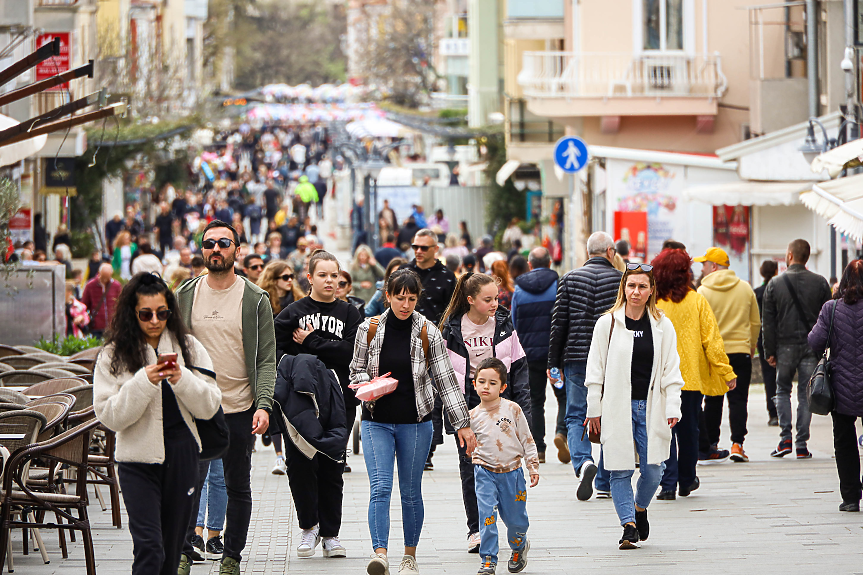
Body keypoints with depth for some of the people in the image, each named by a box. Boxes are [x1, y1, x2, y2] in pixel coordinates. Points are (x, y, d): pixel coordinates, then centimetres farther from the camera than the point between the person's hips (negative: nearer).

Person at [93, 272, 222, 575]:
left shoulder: (189, 348, 4)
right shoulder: (114, 356, -2)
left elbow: (209, 406, 3)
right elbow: (108, 415, -7)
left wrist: (182, 380, -15)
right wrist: (144, 382, -19)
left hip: (182, 457, 3)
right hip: (138, 458, -3)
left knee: (171, 549, 10)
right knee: (149, 549, -14)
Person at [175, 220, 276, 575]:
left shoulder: (254, 300, 1)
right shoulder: (185, 296, 5)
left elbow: (267, 359, -2)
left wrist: (264, 405, -15)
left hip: (240, 409, 0)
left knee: (238, 488, 7)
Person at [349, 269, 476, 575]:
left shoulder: (428, 332, -2)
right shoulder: (368, 330, 0)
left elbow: (445, 379, 0)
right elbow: (356, 370, 10)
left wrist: (463, 424, -1)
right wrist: (369, 385, -14)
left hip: (416, 423, 0)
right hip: (377, 421, 0)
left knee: (411, 492, 7)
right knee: (380, 488, -12)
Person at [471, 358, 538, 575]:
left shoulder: (512, 409, -5)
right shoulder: (473, 416, -2)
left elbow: (527, 440, 1)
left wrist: (533, 466, 0)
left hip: (512, 472, 0)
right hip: (485, 473, 0)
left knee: (515, 518, 8)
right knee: (487, 516, -14)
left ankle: (519, 546, 39)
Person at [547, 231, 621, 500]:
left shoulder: (570, 279, 3)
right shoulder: (620, 279, -1)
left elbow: (559, 322, 1)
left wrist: (553, 363, 6)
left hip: (576, 357, 0)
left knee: (575, 416, 5)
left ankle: (583, 462, -23)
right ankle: (605, 482, 13)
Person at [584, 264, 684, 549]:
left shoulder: (662, 326, 5)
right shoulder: (607, 323, 0)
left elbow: (671, 371, 5)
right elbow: (595, 370, 3)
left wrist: (672, 407, -4)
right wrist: (594, 410, 0)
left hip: (651, 407, 2)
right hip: (617, 407, -2)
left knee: (653, 468, 0)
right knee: (621, 470, -4)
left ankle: (640, 507, 29)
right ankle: (629, 525, 3)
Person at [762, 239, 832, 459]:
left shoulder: (775, 284, -3)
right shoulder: (820, 283, 0)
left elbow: (768, 321, -2)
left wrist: (770, 351, 4)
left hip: (785, 346, -1)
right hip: (811, 347, 1)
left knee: (783, 390, 13)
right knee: (806, 394, 5)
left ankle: (785, 438, 0)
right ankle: (802, 445, 3)